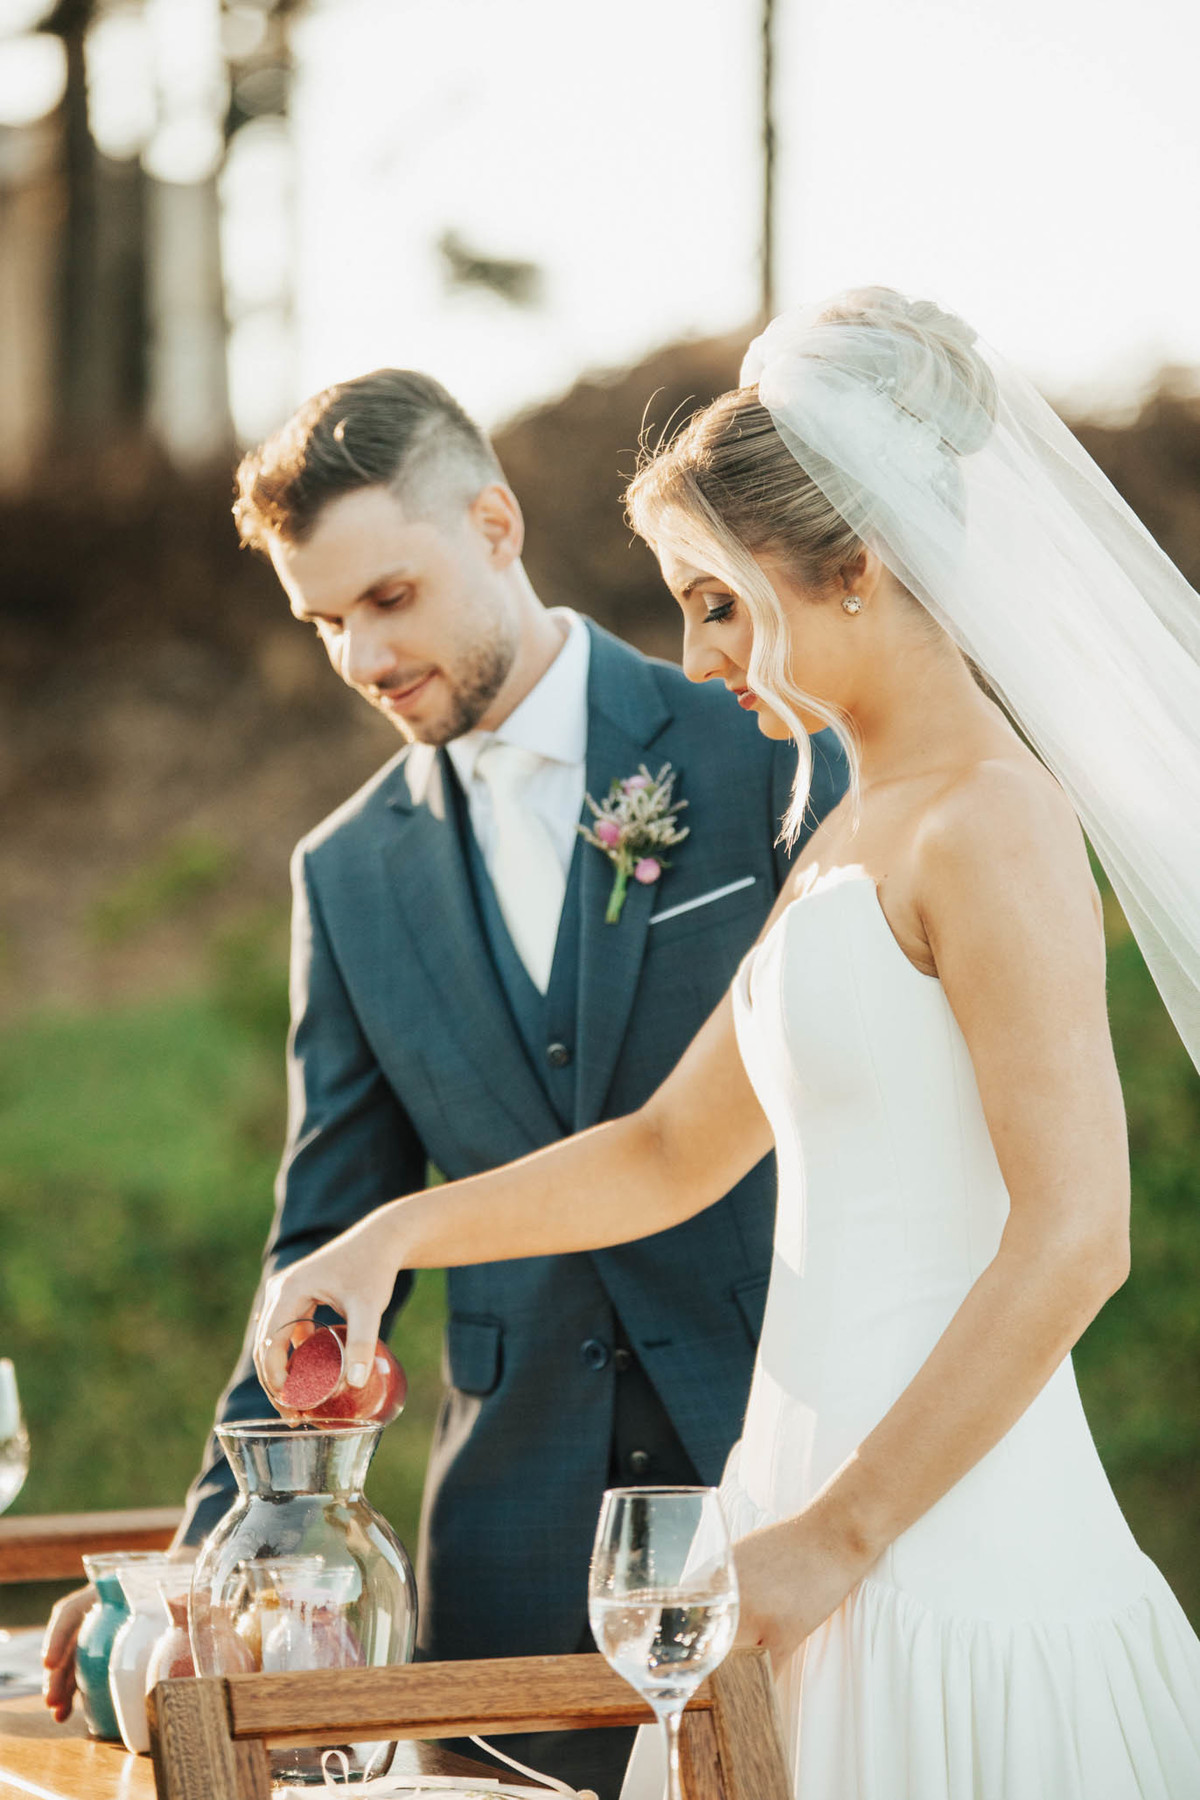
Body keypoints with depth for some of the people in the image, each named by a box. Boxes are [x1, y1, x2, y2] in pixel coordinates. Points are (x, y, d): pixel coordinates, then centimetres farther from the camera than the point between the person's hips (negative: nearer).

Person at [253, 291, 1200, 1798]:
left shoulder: (989, 825, -12)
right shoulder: (855, 831, 17)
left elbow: (1074, 1233, -20)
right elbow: (675, 1150, 24)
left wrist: (840, 1532, -18)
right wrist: (395, 1234, 13)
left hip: (952, 1553, -9)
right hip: (815, 1491, 9)